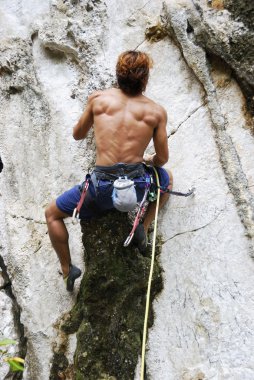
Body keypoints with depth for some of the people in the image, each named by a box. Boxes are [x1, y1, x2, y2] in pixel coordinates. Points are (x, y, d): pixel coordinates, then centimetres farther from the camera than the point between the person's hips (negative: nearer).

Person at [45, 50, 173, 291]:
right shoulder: (157, 112, 4)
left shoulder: (98, 98, 4)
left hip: (102, 188, -1)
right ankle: (143, 227, 23)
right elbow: (162, 159, 8)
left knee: (52, 214, 25)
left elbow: (77, 135, 17)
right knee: (167, 178, 37)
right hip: (138, 186, 1)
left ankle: (67, 270, 25)